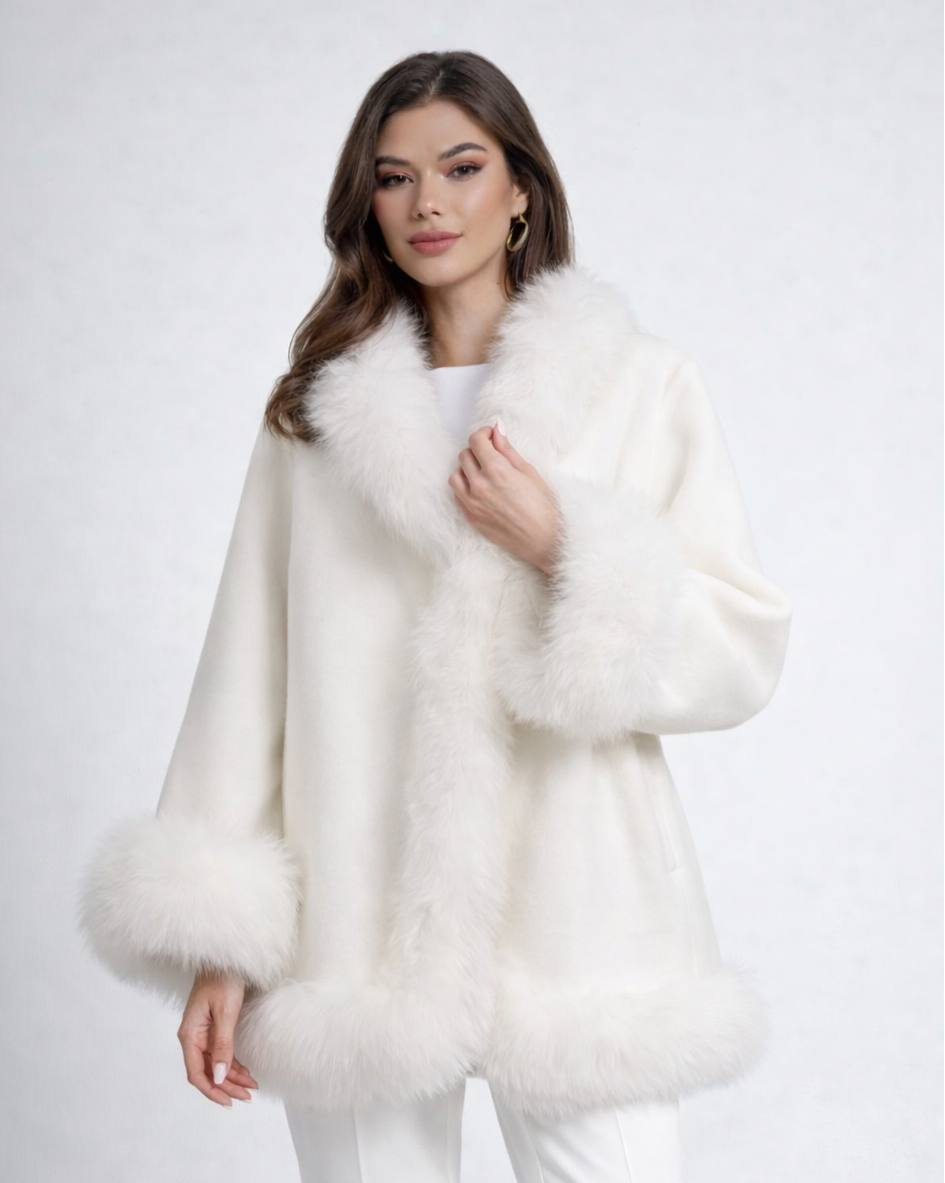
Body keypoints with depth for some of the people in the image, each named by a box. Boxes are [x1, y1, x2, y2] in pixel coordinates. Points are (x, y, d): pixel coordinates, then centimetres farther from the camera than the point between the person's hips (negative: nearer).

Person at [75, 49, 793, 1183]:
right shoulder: (313, 408, 9)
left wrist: (564, 550, -11)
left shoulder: (643, 385, 5)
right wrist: (218, 941, -1)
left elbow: (745, 653, 2)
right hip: (355, 936, 1)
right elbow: (248, 674, 5)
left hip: (571, 913, -1)